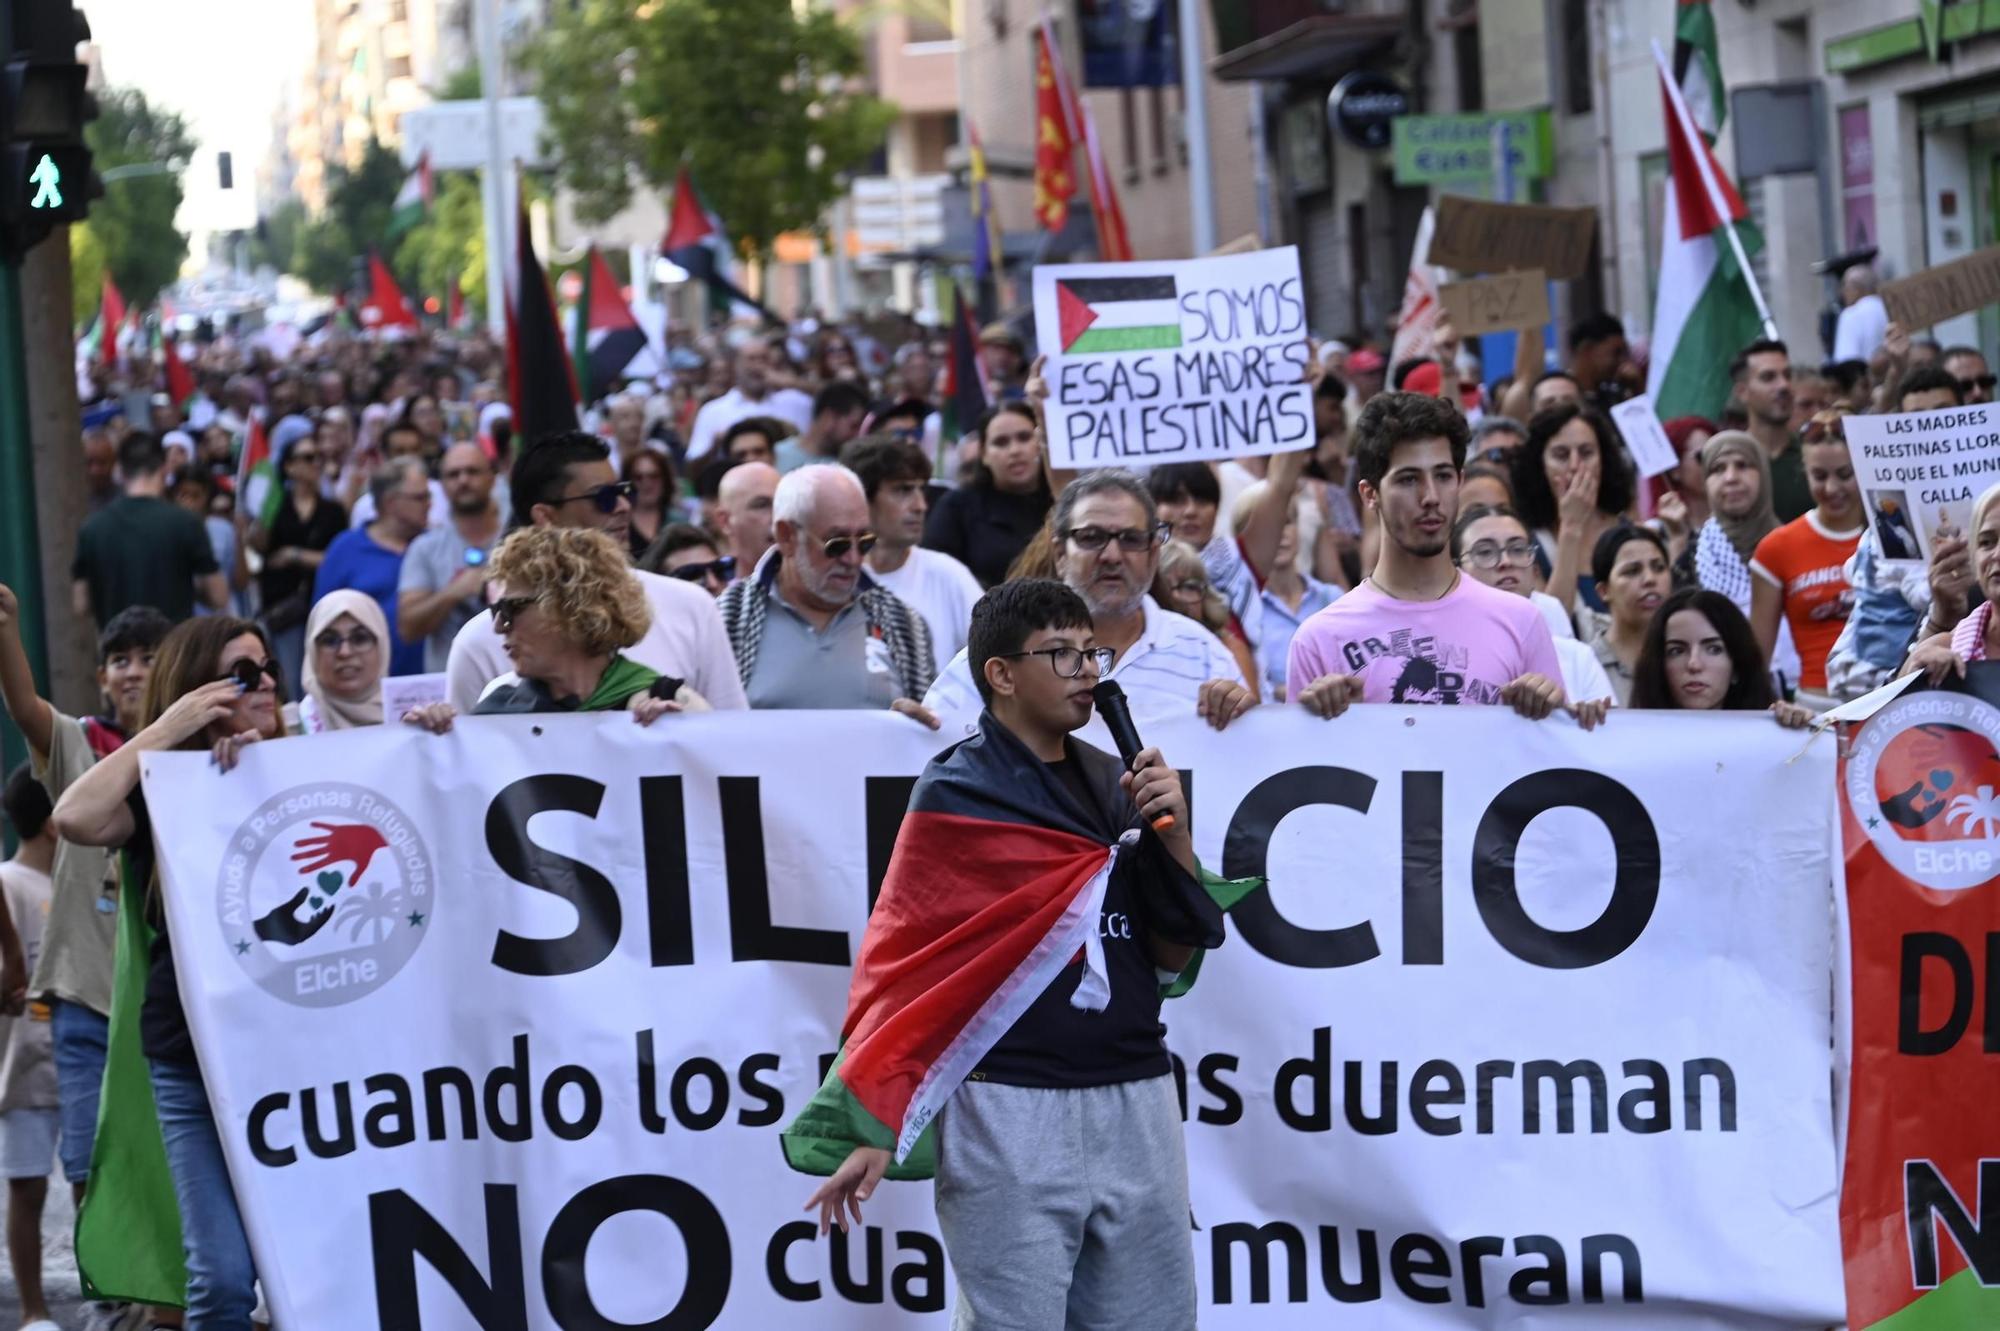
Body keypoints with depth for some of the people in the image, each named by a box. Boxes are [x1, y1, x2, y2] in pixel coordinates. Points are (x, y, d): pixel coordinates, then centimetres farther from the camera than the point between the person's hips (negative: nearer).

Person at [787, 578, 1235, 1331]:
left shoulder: (1114, 786, 11)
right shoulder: (957, 795, -4)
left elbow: (1177, 955, 11)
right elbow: (902, 969, -6)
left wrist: (1171, 831, -4)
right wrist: (871, 1129, -12)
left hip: (1137, 1105, 6)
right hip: (1009, 1112, -6)